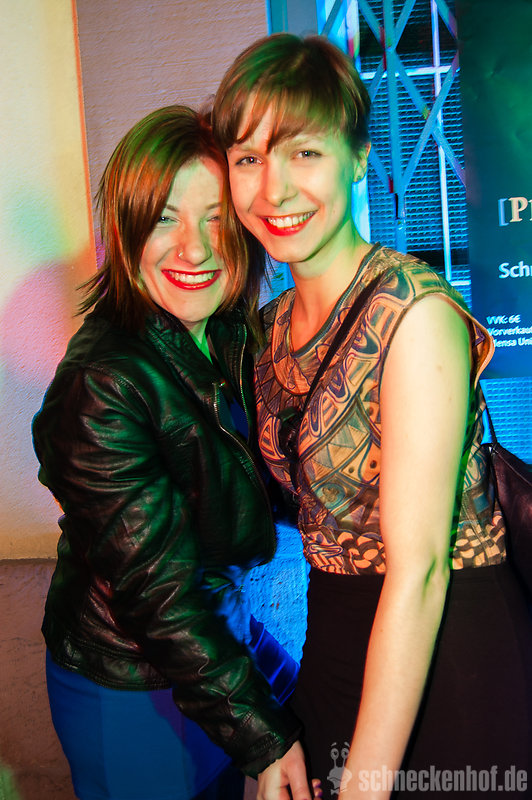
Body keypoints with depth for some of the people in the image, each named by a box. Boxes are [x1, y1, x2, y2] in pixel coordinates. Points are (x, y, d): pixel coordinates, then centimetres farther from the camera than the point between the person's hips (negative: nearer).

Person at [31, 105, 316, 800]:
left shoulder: (241, 338, -4)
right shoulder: (101, 385, -27)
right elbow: (156, 591, -24)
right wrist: (264, 739, -17)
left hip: (224, 630, 7)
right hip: (129, 692, -6)